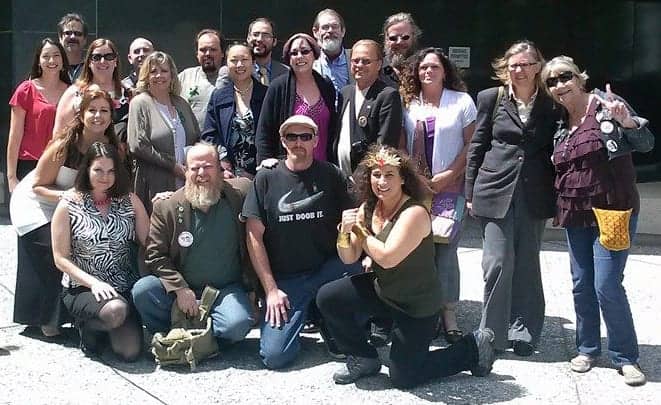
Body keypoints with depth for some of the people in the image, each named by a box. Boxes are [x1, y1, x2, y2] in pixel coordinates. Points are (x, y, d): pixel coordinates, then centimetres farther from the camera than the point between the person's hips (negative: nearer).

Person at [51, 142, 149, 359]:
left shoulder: (130, 201, 6)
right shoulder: (68, 205, -1)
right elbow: (61, 258, -3)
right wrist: (93, 282, -15)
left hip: (126, 289, 3)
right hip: (82, 288, -3)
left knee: (130, 351, -16)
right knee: (115, 311, -35)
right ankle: (87, 327, 1)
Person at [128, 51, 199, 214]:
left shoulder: (181, 104, 18)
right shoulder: (140, 104, 1)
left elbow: (197, 139, 21)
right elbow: (137, 146, -10)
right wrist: (172, 165, -12)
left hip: (186, 184, 5)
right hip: (155, 185, -5)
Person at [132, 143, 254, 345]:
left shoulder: (239, 194, -3)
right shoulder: (166, 207, -2)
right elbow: (155, 255, -5)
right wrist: (179, 288, -15)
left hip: (226, 289, 0)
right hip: (182, 288, 1)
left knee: (238, 324, -29)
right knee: (142, 291, -25)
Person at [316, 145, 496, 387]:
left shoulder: (414, 213, -26)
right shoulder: (367, 208, -3)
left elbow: (387, 258, -34)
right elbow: (349, 258, -1)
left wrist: (359, 230, -20)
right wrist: (344, 231, -22)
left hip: (416, 306, -7)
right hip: (380, 291, 7)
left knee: (403, 378, 1)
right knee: (327, 298, -8)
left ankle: (473, 349, 17)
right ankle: (363, 359, 12)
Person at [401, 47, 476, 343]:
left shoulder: (462, 101, 3)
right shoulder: (408, 103, 9)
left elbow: (471, 144, 0)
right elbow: (401, 144, 9)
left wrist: (447, 176, -7)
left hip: (451, 187, -2)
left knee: (445, 249, -3)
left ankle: (448, 313, 5)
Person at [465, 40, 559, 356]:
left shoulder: (550, 104, 5)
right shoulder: (490, 98, 3)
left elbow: (555, 150, 8)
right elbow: (477, 146, 5)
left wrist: (554, 194, 1)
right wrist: (470, 192, 2)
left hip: (534, 196, 2)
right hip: (496, 190, -1)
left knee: (527, 264, 8)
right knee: (497, 263, -5)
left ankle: (523, 333, 19)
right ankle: (493, 334, 8)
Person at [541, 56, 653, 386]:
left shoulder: (605, 104, -7)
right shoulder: (560, 124, 10)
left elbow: (647, 143, -13)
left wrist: (628, 121, -31)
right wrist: (559, 206, 8)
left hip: (613, 210, -6)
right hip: (576, 214, 6)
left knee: (607, 286, -10)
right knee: (581, 285, 10)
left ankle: (626, 357, 5)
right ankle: (587, 348, 25)